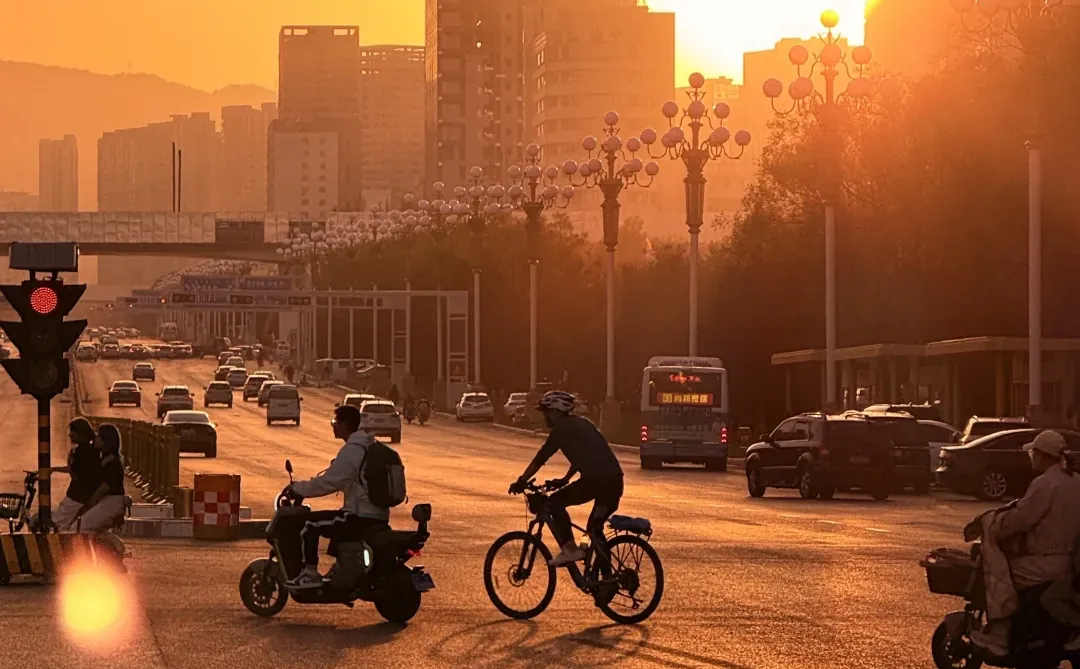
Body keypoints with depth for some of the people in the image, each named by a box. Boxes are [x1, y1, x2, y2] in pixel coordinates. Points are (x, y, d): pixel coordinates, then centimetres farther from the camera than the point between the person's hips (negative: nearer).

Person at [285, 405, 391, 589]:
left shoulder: (351, 451, -16)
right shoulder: (370, 447, 15)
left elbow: (328, 483, -20)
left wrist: (297, 489, -8)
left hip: (361, 517, -10)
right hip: (379, 517, 10)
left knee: (309, 524, -5)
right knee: (335, 523, 34)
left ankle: (310, 574, -5)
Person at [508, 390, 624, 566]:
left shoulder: (562, 429, 1)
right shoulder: (581, 423, 25)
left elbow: (540, 459, 3)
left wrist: (521, 482, 11)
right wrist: (565, 479, 46)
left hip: (596, 480, -8)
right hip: (616, 481, 8)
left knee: (554, 502, 3)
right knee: (595, 529, 22)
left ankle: (570, 549, -5)